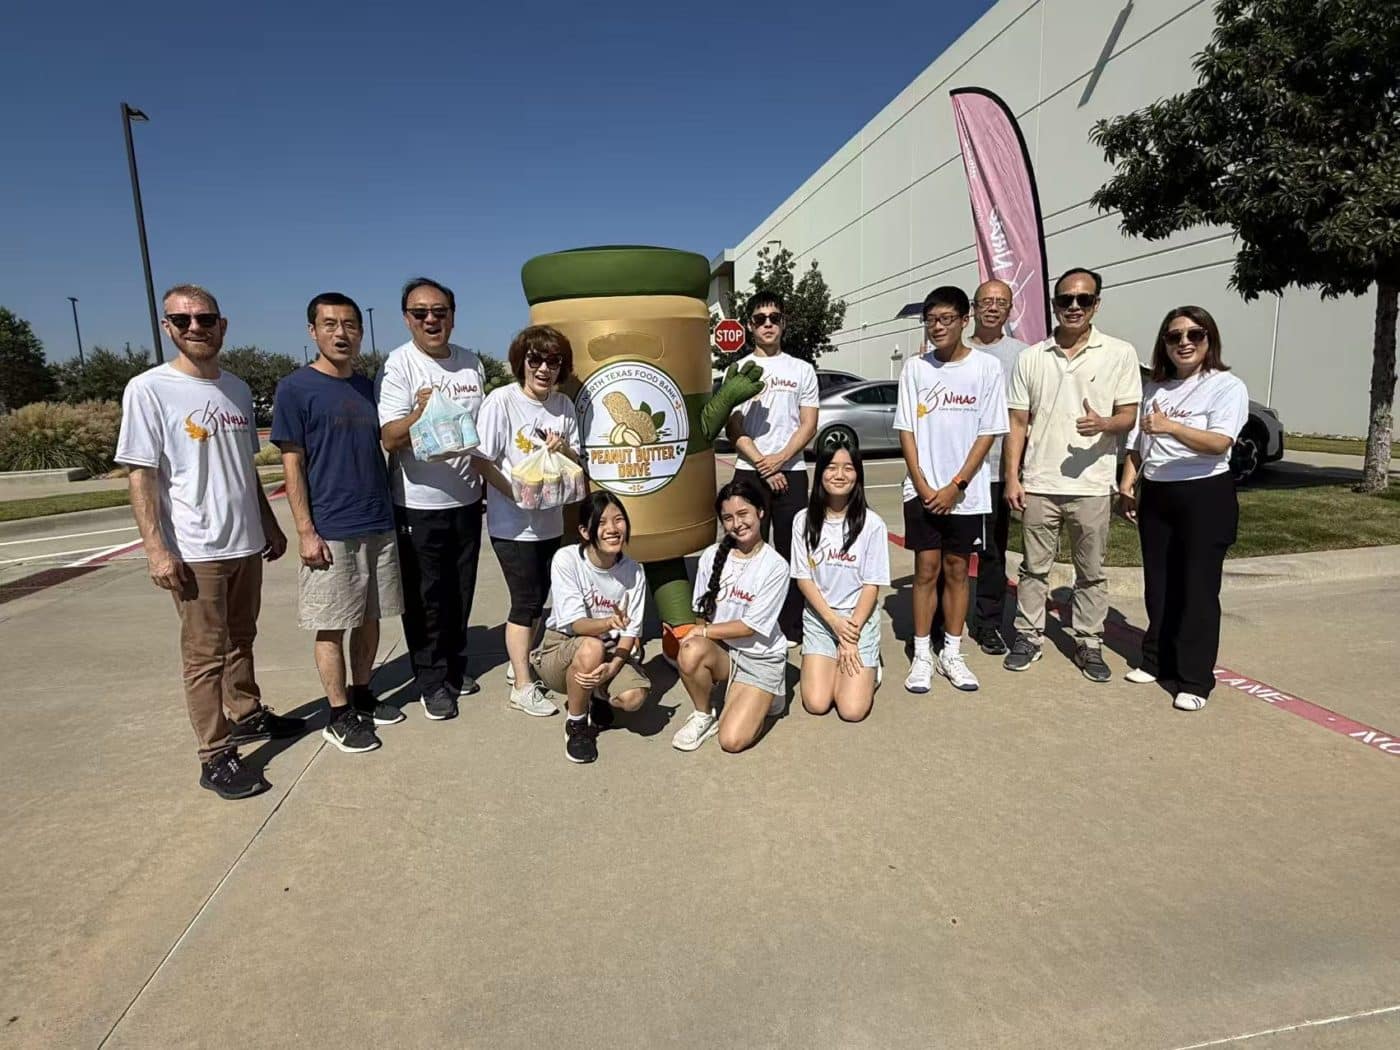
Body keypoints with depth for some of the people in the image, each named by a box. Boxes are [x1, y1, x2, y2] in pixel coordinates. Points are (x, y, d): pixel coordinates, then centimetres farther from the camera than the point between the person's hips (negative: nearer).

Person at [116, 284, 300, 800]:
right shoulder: (148, 389, -8)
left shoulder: (238, 389, 10)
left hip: (247, 543, 6)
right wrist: (156, 549, -16)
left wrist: (269, 525, 17)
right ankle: (215, 757, 9)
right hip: (195, 551, -6)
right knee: (205, 654, 1)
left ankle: (247, 714, 35)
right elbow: (141, 475, -10)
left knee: (240, 640, 19)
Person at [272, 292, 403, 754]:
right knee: (333, 625, 4)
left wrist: (389, 510, 13)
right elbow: (292, 465, -7)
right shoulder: (296, 388, -5)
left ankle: (362, 694, 29)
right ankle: (339, 715, 16)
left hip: (379, 526, 6)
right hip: (330, 532, -5)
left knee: (370, 616, 13)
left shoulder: (368, 387, 11)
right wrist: (305, 531, -13)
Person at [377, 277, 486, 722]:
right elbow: (390, 439, -18)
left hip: (466, 499, 5)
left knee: (461, 591, 16)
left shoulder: (471, 363, 6)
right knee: (425, 596, 4)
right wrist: (419, 412, -37)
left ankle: (455, 665, 33)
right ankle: (432, 680, 19)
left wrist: (488, 480, 17)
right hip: (419, 504, -5)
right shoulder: (398, 365, -11)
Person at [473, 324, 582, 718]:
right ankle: (523, 686, 13)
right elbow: (483, 461, -12)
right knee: (525, 601, 0)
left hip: (549, 520, 5)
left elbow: (576, 461, 10)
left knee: (537, 598, 15)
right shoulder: (501, 401, -11)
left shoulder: (563, 405, 4)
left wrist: (564, 448, -12)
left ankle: (520, 663, 34)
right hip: (511, 522, -5)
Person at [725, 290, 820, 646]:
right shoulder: (737, 370, 7)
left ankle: (791, 628, 11)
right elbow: (734, 429, 0)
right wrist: (763, 467, -10)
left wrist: (779, 459, -12)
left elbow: (809, 426, 2)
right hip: (749, 473, 0)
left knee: (791, 551, 2)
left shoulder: (802, 370, 9)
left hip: (791, 472, 0)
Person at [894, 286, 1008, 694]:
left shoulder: (987, 366, -2)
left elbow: (988, 433, -3)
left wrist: (956, 486, -10)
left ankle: (952, 654, 19)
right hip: (922, 490, 1)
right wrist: (922, 486, -7)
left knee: (957, 571, 8)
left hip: (966, 492, 0)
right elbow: (906, 430, 2)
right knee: (926, 570, 3)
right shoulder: (915, 368, 3)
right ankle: (921, 656, 12)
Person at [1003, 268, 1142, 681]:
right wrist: (1012, 477, -2)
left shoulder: (1120, 353, 1)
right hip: (1038, 484, 1)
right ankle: (1029, 635, 21)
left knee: (1091, 572, 9)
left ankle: (1089, 643, 21)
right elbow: (1018, 422, 5)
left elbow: (1129, 415, 1)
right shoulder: (1031, 357, 5)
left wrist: (1104, 423, -23)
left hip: (1091, 486, -1)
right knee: (1034, 567, 10)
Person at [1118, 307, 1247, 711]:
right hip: (1155, 495, 6)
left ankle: (1195, 679, 5)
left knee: (1198, 589, -3)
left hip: (1206, 496, -6)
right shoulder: (1154, 388, 13)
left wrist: (1170, 427, -35)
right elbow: (1137, 443, 16)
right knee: (1159, 585, 12)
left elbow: (1219, 442, -21)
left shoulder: (1227, 386, -5)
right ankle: (1157, 661, 25)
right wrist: (1127, 482, 3)